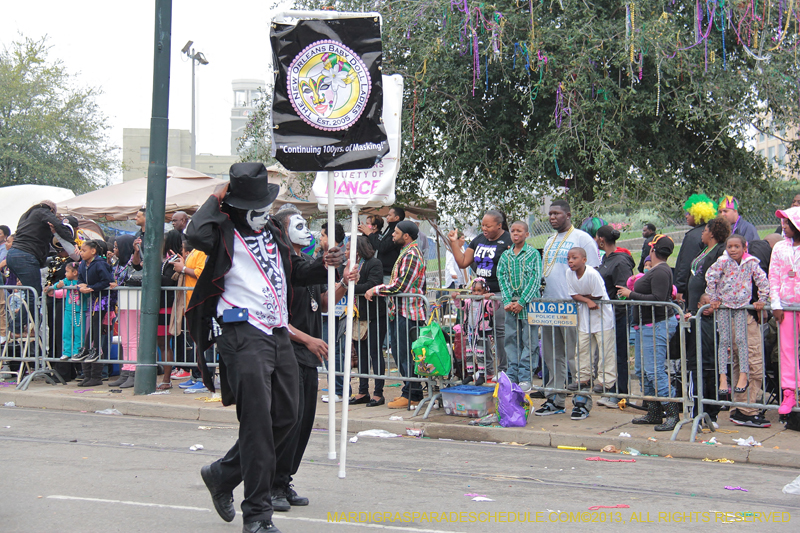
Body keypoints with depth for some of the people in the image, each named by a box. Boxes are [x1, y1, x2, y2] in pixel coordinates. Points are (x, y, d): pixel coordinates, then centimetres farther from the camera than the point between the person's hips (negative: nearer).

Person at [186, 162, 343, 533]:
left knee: (286, 416, 11)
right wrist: (215, 200, -10)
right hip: (242, 336, -8)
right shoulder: (225, 234, -2)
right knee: (257, 423, -10)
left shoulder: (272, 233, 20)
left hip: (278, 335, 8)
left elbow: (294, 272, 34)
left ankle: (222, 474, 28)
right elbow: (196, 235, -26)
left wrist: (322, 265, 14)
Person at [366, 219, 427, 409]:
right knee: (399, 353, 14)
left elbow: (400, 286, -21)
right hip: (399, 311, 11)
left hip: (408, 313, -11)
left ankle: (411, 396, -1)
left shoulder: (411, 255, -14)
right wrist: (378, 289, 14)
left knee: (406, 354, -6)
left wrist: (376, 290, -11)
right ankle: (411, 391, 21)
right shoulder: (406, 253, 19)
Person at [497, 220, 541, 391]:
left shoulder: (534, 254, -1)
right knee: (511, 339, 6)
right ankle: (512, 375, 12)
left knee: (529, 341, -2)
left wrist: (521, 302, -14)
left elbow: (535, 279, -8)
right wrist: (507, 301, -10)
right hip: (511, 304, 4)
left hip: (528, 303, -4)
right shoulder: (505, 256, 11)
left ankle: (525, 377, 2)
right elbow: (502, 278, 5)